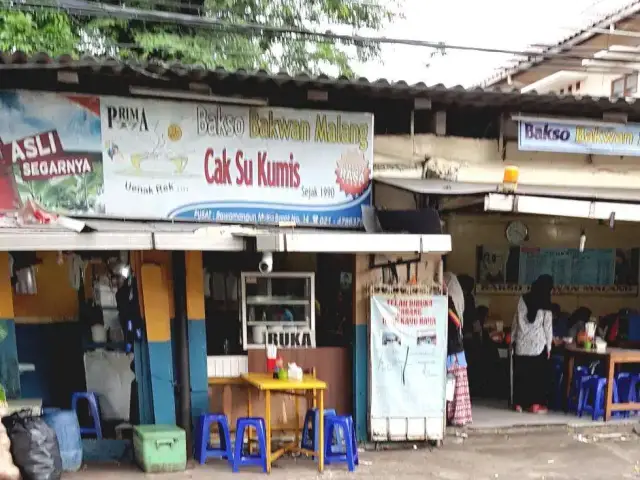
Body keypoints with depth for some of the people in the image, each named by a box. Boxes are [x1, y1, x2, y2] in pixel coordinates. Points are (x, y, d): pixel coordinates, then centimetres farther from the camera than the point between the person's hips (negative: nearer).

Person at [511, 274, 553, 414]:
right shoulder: (545, 304, -5)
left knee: (521, 373, 8)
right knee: (538, 374, 6)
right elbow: (547, 326, -4)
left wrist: (513, 338, 11)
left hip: (522, 343, 3)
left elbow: (516, 320, 5)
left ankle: (519, 403, 11)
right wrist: (548, 346, 2)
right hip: (538, 344, -3)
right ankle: (535, 404, 6)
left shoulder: (523, 299, 3)